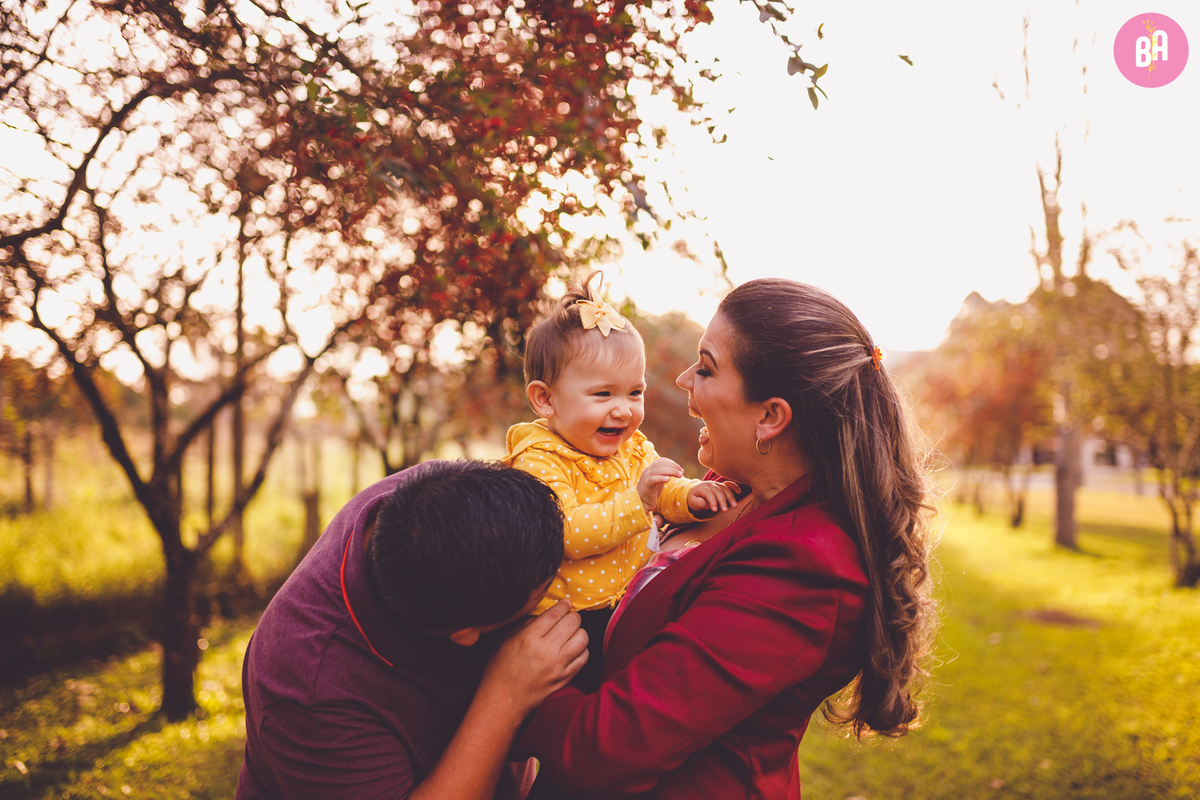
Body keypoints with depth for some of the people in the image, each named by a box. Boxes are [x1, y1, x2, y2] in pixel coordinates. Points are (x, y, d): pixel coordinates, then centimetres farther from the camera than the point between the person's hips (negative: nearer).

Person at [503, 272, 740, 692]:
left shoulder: (634, 448, 9)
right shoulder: (538, 462, -14)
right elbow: (567, 533, -26)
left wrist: (691, 496, -14)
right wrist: (637, 501, -34)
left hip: (633, 603, 6)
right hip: (570, 618, -6)